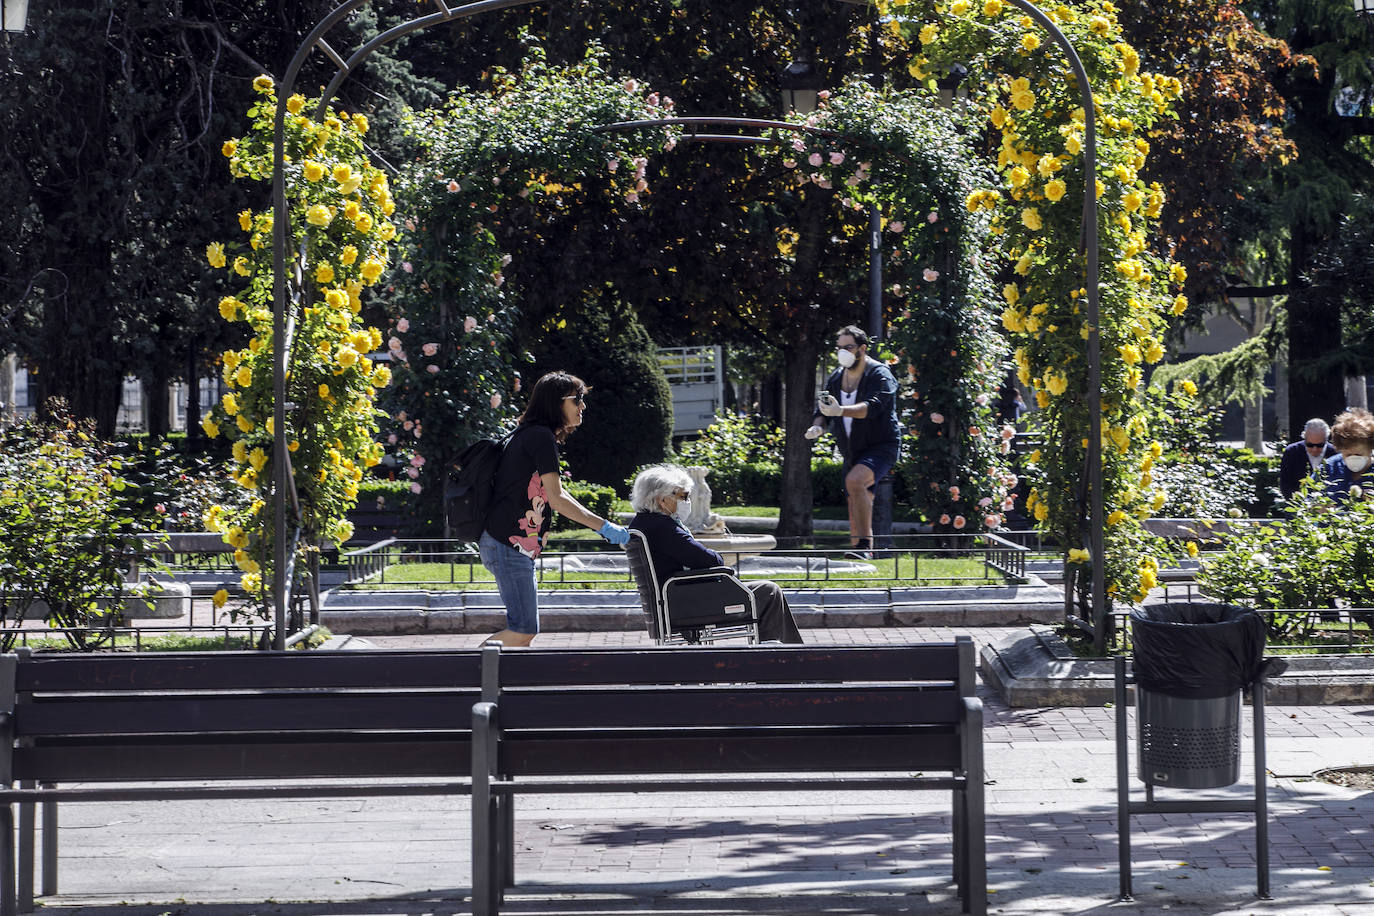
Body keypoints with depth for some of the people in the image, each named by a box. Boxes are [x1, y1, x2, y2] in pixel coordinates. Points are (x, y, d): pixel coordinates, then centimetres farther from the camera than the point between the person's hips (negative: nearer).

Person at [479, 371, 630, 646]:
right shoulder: (541, 436, -11)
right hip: (509, 544, -11)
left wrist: (600, 525, 21)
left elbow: (553, 496, 25)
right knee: (523, 629, -11)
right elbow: (557, 499, -16)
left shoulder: (531, 435, 20)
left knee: (525, 629, 9)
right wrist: (603, 526, -14)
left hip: (514, 546, 11)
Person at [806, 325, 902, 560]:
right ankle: (857, 550, 21)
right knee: (856, 505, 9)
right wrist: (818, 426, -10)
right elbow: (823, 411, 14)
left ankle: (865, 543, -30)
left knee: (855, 480, -31)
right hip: (853, 452, 8)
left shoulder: (879, 374, -13)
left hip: (881, 446, -8)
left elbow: (873, 406, -30)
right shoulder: (836, 378, 9)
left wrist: (841, 411, -46)